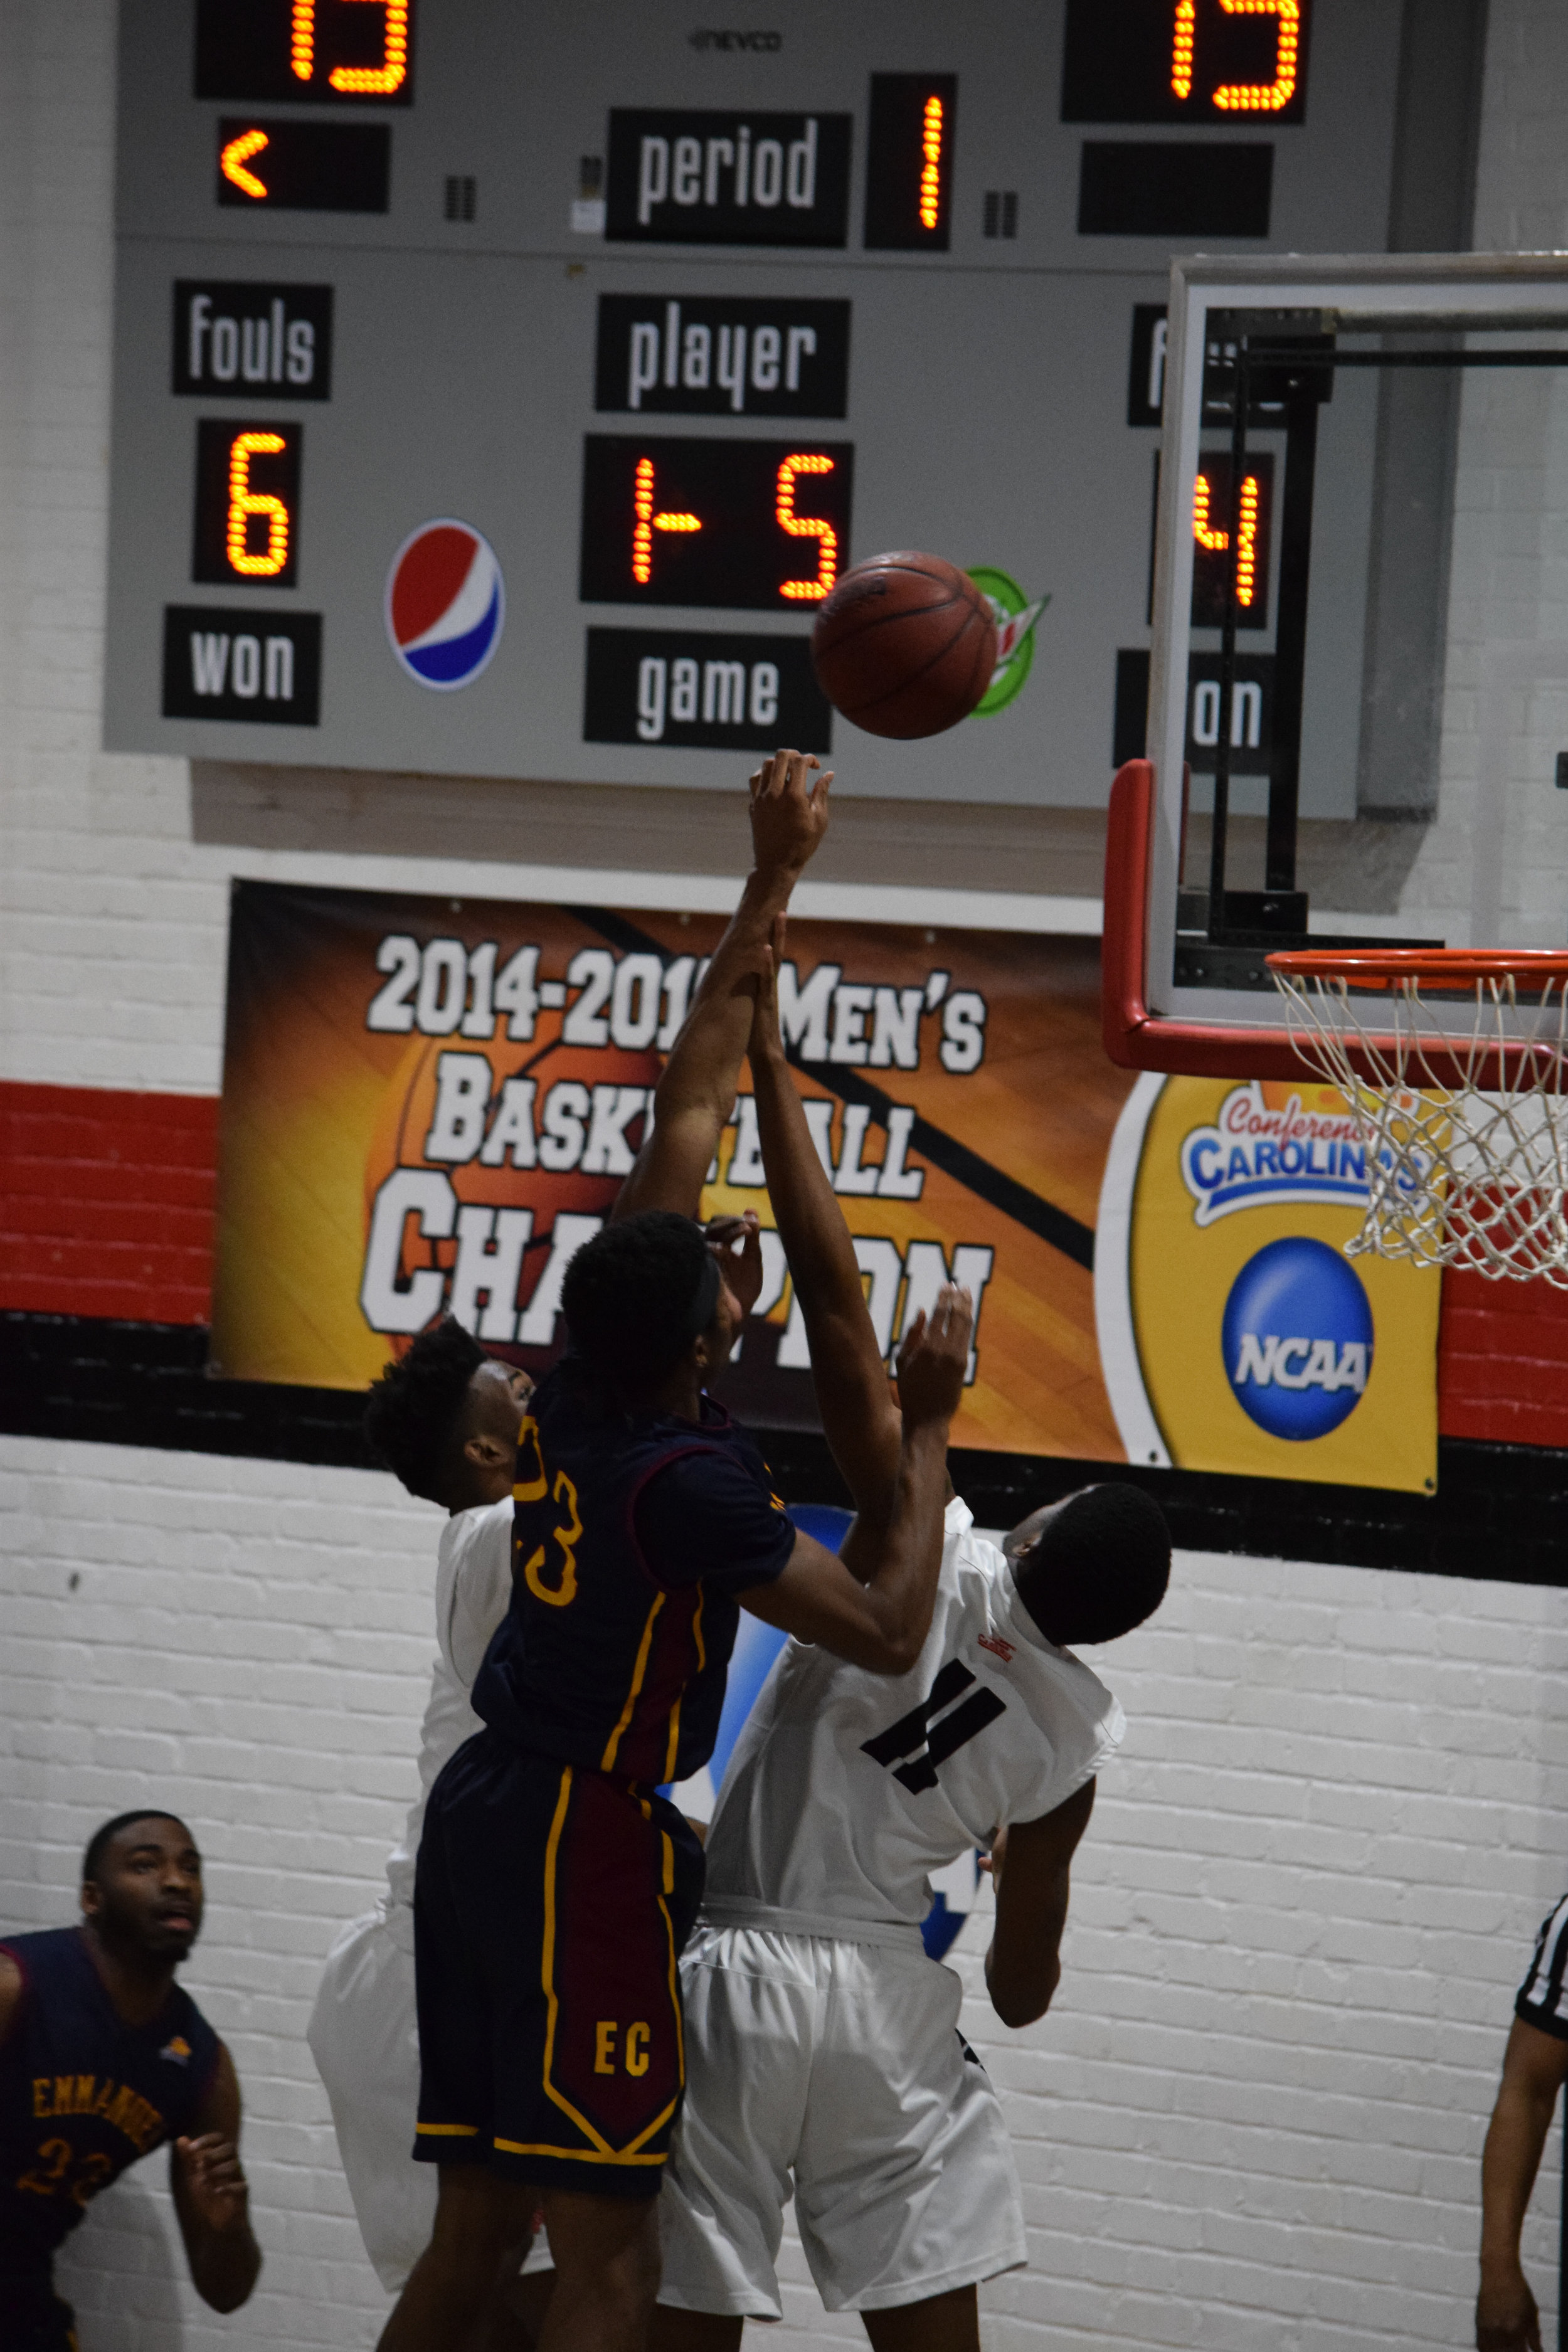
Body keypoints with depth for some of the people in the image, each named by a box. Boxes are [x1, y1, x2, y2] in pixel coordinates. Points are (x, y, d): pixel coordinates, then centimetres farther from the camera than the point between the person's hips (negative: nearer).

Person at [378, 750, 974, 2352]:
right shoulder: (691, 1479, -17)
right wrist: (925, 1427, -2)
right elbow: (887, 1632, -10)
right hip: (590, 1842, -9)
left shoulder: (581, 1377, 5)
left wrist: (771, 884, 17)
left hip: (481, 1812, 9)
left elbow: (690, 1106, 13)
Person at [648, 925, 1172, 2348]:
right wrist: (1013, 1991, 33)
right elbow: (1027, 1976, 7)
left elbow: (835, 1298, -16)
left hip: (736, 1974, -3)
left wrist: (769, 1063, -14)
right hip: (888, 1999, 3)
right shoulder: (1078, 1735, -3)